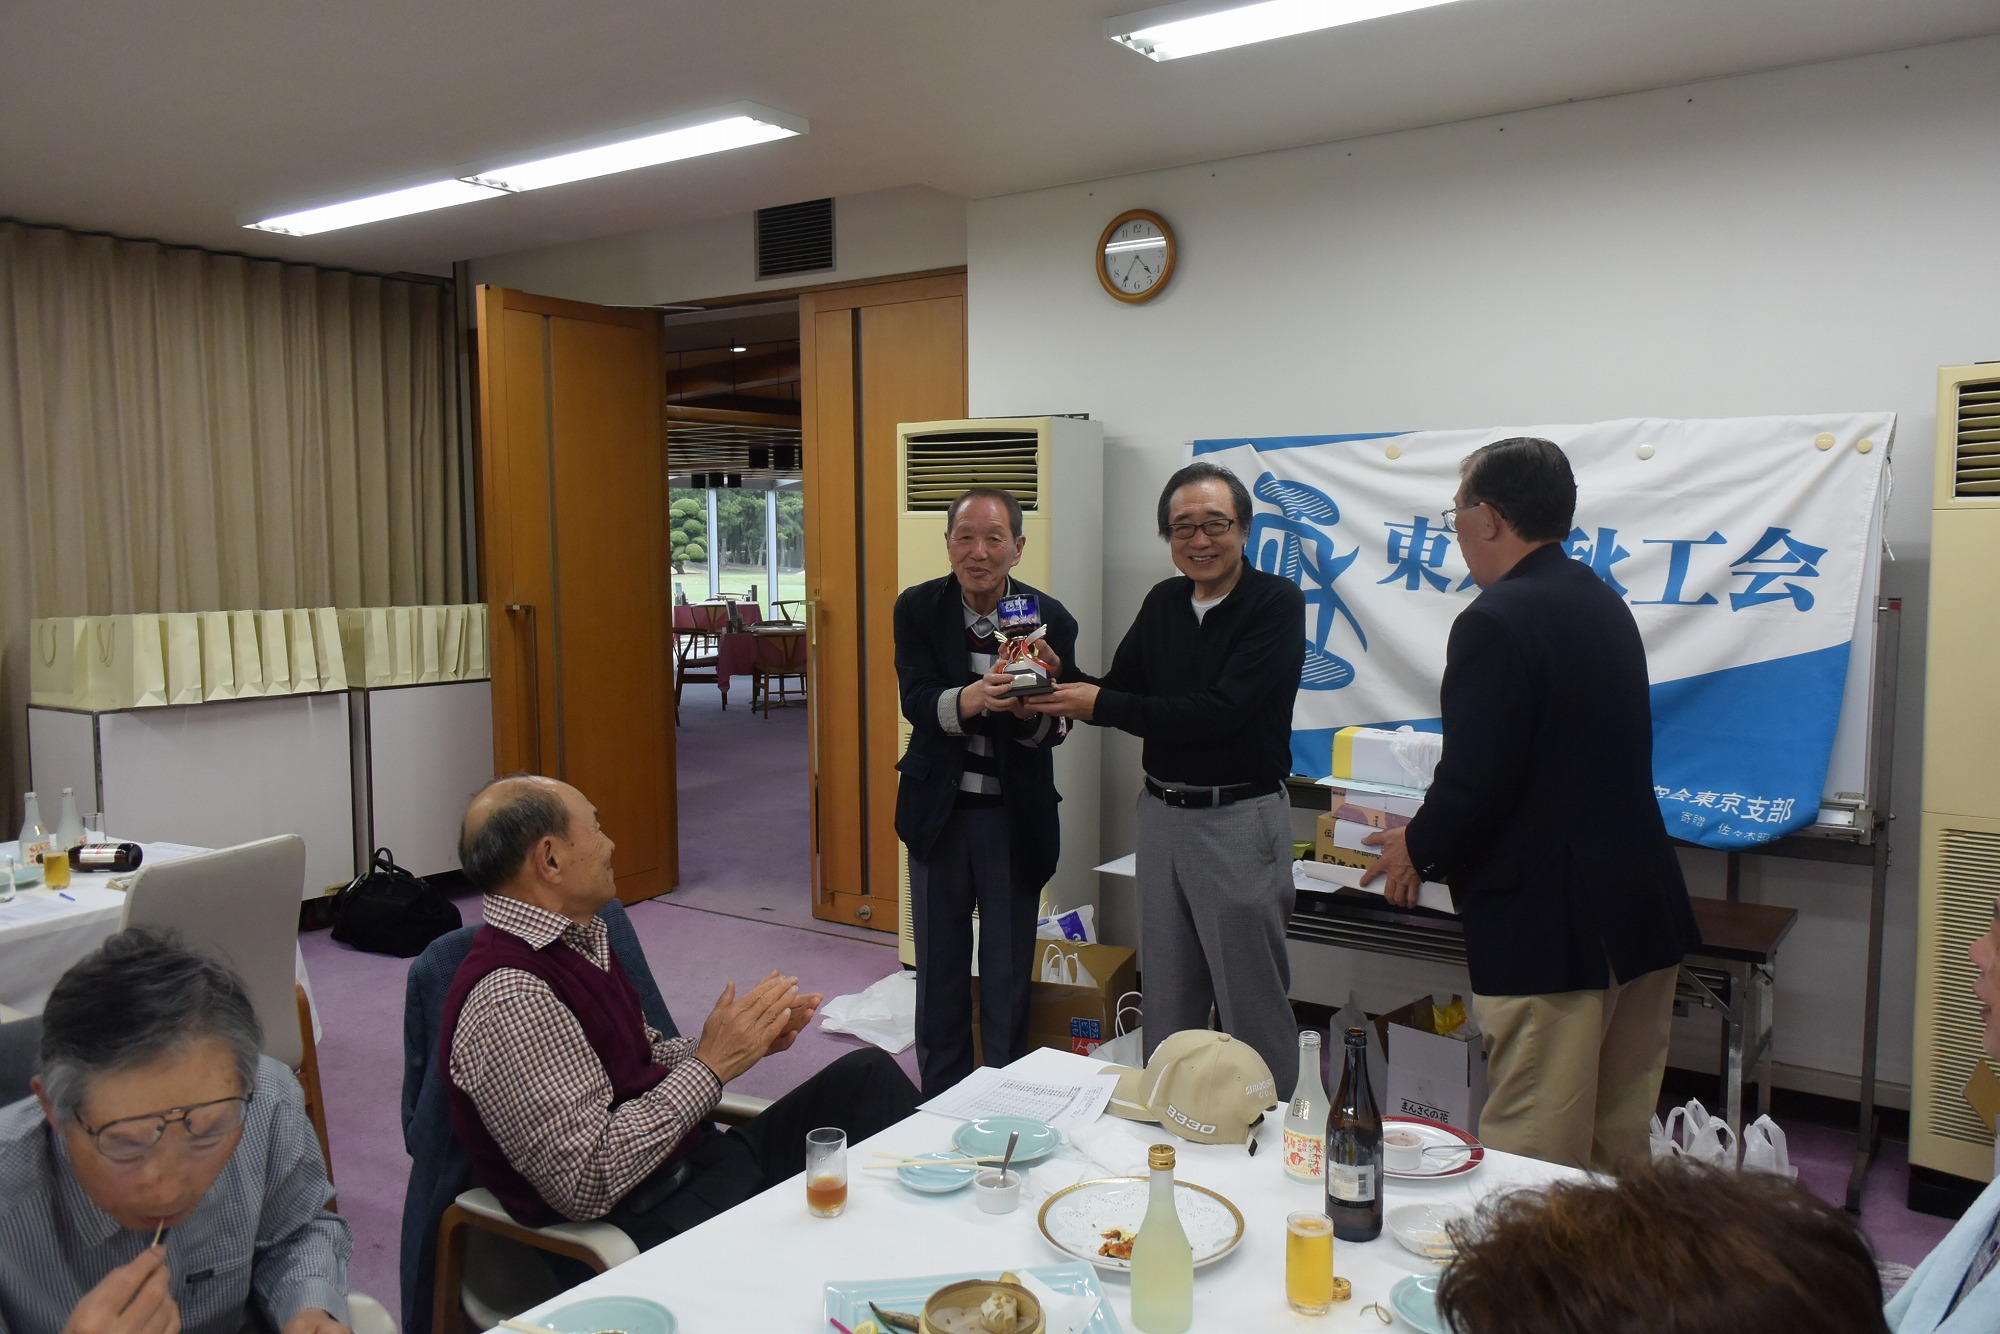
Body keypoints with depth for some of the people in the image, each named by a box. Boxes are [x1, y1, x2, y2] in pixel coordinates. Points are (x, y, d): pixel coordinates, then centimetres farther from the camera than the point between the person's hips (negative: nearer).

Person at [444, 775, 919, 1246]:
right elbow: (585, 1182, -26)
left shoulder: (578, 939, 8)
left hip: (697, 1159, 10)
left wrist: (744, 1041, 0)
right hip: (646, 1225, -10)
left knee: (867, 1074, 2)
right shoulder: (508, 999, -24)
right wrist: (710, 1065, -20)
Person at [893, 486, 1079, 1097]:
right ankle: (940, 1100, 34)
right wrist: (966, 700, -40)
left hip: (1014, 813, -1)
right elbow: (915, 699, -19)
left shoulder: (1050, 619, -11)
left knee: (1008, 972, 11)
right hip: (939, 809, 2)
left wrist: (1029, 709, -39)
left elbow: (1055, 729, -16)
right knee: (939, 967, 16)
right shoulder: (917, 608, -6)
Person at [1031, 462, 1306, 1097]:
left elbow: (1220, 712, -21)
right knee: (1166, 999, 17)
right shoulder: (1163, 602, 8)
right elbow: (1119, 690, 10)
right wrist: (1061, 681, -11)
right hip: (1162, 812, 6)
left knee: (1253, 1002, 4)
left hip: (1240, 820, -6)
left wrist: (1101, 705, -19)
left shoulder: (1276, 603, -13)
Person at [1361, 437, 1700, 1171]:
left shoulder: (1495, 621, -17)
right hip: (1642, 914, 10)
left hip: (1550, 927, -9)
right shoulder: (1604, 604, 12)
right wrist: (1438, 838, 22)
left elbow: (1473, 782, -20)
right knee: (1619, 1147, 20)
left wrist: (1416, 848, 0)